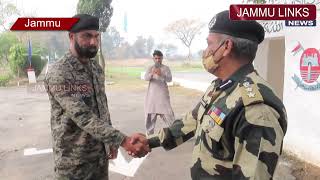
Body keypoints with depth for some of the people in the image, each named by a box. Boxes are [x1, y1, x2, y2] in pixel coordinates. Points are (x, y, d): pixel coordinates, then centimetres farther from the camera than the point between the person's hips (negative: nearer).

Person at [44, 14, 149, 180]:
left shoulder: (97, 69, 6)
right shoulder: (59, 73, -20)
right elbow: (83, 117, -30)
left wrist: (111, 141, 13)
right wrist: (124, 141, -37)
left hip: (101, 155, 7)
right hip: (74, 161, -6)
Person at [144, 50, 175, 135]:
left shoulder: (166, 68, 2)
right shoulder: (150, 68, 6)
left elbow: (170, 79, -14)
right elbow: (146, 78, -12)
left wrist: (161, 74, -33)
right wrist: (151, 74, -35)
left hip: (163, 95, -2)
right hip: (152, 95, 2)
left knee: (168, 114, -6)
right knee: (150, 114, 8)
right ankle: (149, 133, 23)